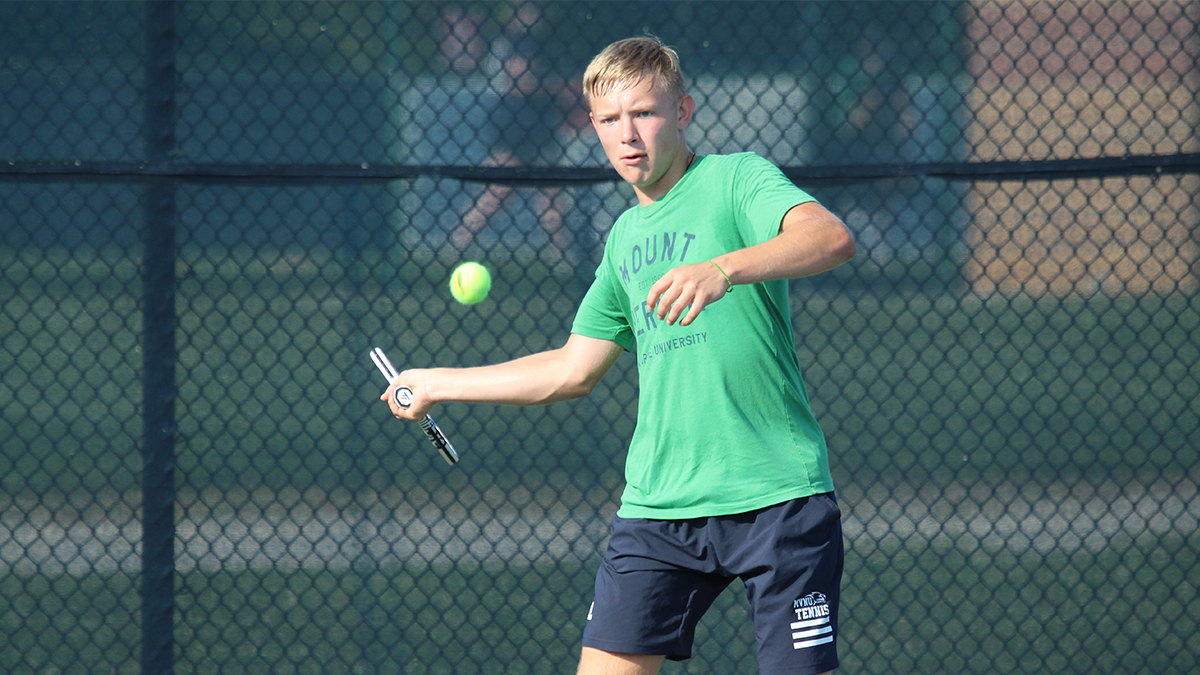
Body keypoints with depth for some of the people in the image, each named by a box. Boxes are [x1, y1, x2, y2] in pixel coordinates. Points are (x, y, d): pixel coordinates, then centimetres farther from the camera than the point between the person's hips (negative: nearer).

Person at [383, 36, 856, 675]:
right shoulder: (626, 235, 17)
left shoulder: (736, 179, -4)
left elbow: (831, 238, -25)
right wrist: (438, 383, 32)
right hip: (658, 502, 6)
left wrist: (723, 269, -41)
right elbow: (574, 369, 28)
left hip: (776, 497, -6)